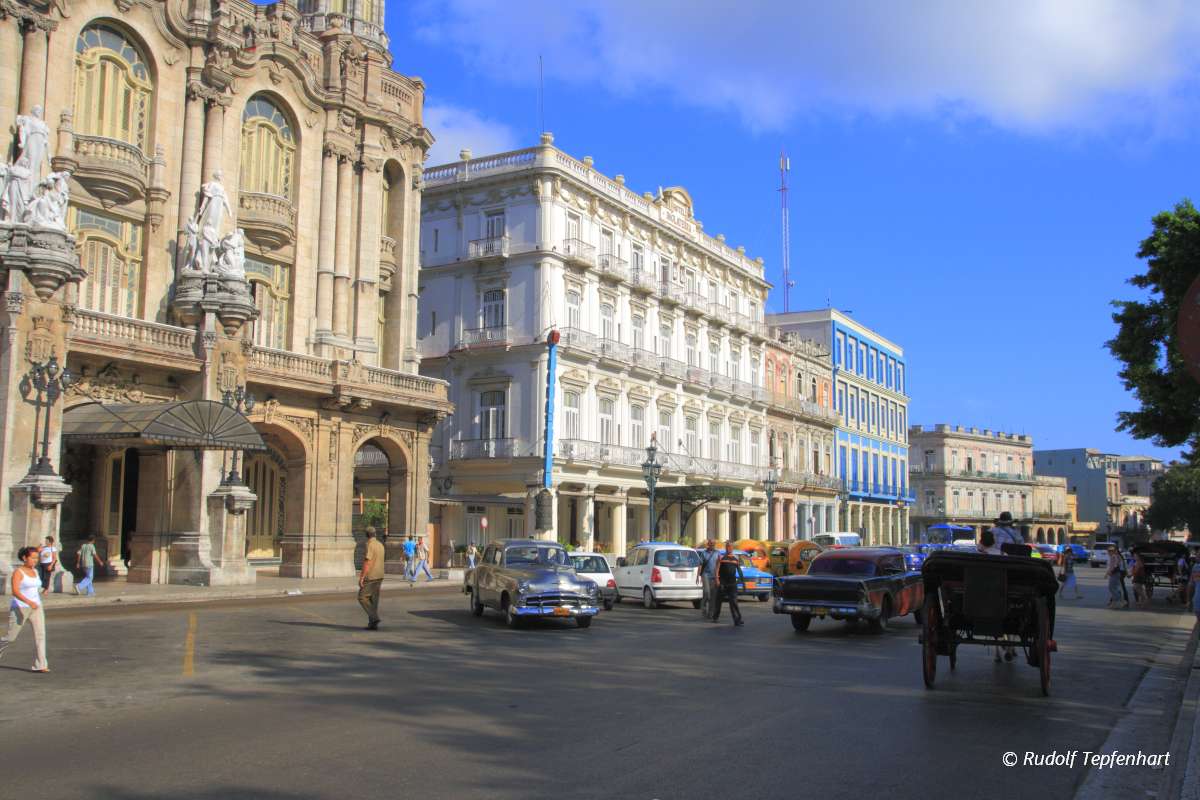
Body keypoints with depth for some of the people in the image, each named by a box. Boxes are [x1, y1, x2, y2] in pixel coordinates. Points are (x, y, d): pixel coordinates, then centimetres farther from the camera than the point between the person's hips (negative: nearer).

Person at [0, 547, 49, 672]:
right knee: (11, 637, 4)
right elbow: (14, 591, -24)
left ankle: (40, 666, -10)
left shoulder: (35, 571, 10)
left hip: (35, 608, 5)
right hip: (20, 608, -5)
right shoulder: (17, 572, -12)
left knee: (40, 634, -10)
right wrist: (29, 602, -36)